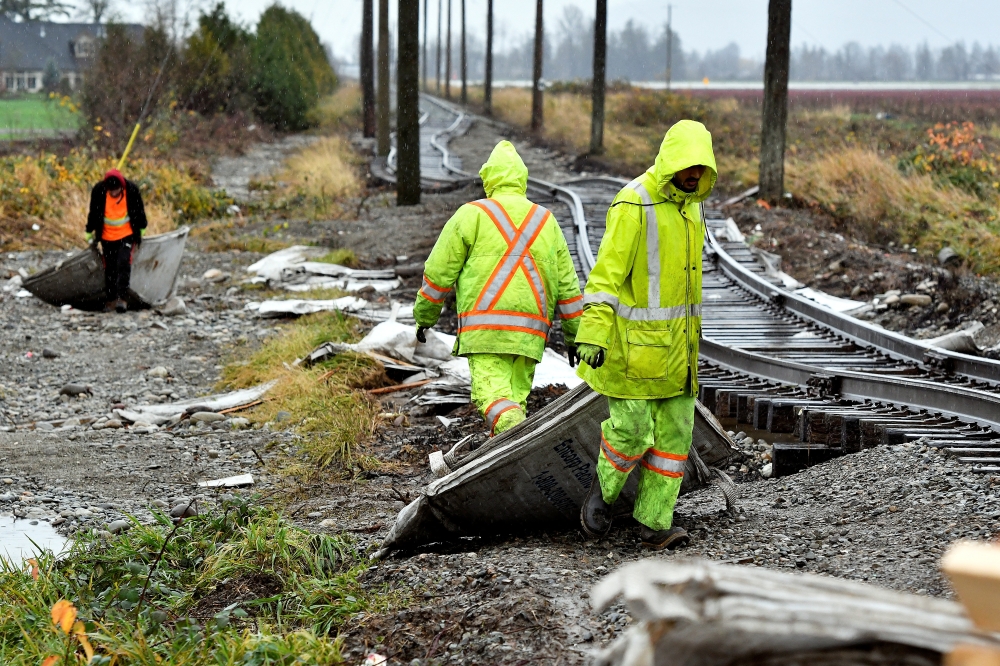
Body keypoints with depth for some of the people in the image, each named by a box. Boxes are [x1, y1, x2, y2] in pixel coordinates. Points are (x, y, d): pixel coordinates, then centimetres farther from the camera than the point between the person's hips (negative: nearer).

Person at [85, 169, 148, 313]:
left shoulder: (132, 190, -16)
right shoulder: (98, 191, -16)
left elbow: (139, 213, 1)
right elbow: (94, 213, 1)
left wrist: (139, 235, 9)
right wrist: (91, 233, 8)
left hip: (127, 235, -2)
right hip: (107, 237, 2)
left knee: (123, 264, -16)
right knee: (109, 269, 7)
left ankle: (122, 298, -17)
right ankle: (111, 300, 17)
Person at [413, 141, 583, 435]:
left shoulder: (472, 214, 4)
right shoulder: (546, 220, 17)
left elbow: (439, 272, 4)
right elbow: (567, 286, 17)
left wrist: (424, 317, 17)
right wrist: (575, 336, 22)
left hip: (485, 325, -4)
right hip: (531, 329, 4)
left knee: (492, 392, -10)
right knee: (517, 394, 12)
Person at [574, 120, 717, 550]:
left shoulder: (689, 205, 11)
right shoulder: (634, 205, -15)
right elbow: (606, 272, -19)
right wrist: (593, 334, -25)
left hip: (676, 341, 8)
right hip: (635, 339, -8)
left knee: (675, 430, 5)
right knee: (631, 428, -6)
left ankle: (655, 523, 11)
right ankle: (603, 488, 23)